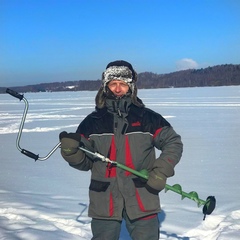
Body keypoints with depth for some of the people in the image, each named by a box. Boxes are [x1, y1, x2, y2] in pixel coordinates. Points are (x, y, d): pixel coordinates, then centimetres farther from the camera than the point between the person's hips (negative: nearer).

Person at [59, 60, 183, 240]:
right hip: (104, 202, 1)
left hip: (141, 201, 0)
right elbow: (85, 162, 4)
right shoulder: (92, 123, 1)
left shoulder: (148, 118, -3)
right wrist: (72, 153, -17)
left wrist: (162, 170, -10)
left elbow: (174, 143, 3)